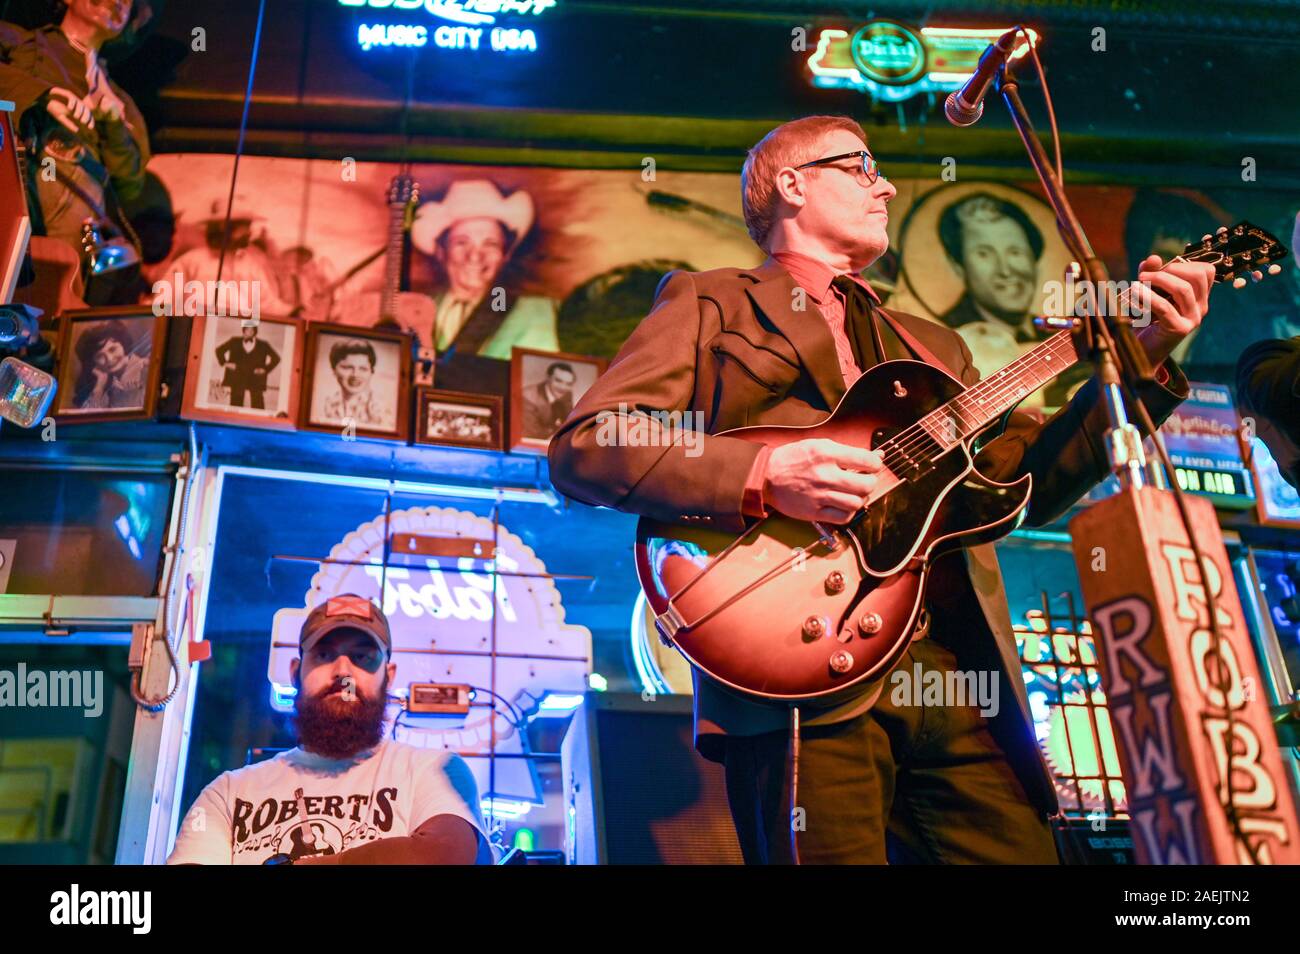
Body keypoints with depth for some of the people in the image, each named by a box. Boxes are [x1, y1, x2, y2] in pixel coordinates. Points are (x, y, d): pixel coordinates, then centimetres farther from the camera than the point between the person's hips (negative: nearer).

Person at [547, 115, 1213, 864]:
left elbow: (1029, 478, 18)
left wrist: (1148, 359, 8)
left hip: (963, 675, 6)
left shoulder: (933, 347, 28)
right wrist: (760, 476, -16)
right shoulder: (709, 303, 10)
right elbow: (581, 448, -3)